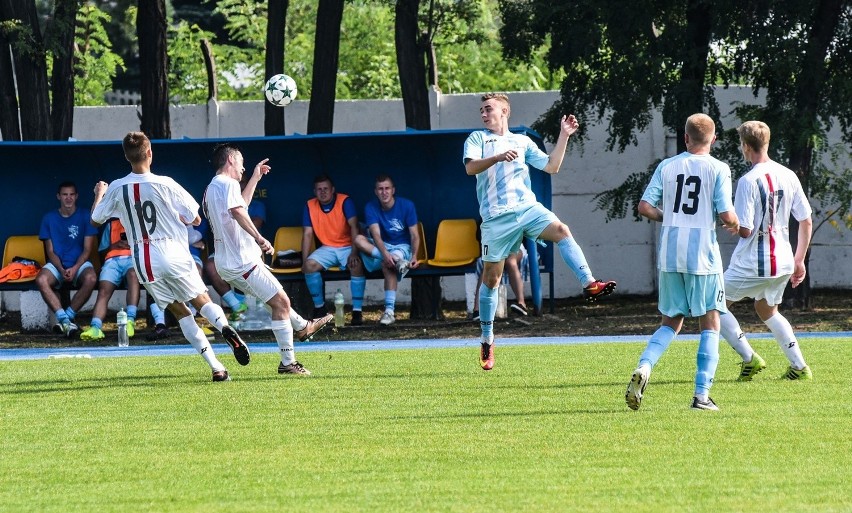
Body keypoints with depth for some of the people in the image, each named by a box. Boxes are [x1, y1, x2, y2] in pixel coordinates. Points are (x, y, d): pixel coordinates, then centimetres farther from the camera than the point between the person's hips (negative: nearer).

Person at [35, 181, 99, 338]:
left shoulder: (84, 217, 4)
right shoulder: (49, 218, 7)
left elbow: (87, 250, 0)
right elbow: (50, 251, 3)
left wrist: (75, 268, -17)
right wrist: (61, 270, -15)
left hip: (79, 263, -1)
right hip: (57, 265, 1)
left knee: (91, 278, -36)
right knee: (41, 280, -33)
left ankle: (65, 317, -26)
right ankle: (65, 320, -37)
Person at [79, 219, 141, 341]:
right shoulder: (111, 224, 31)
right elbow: (101, 251, 24)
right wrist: (113, 246, 3)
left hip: (133, 257, -3)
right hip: (113, 259, 3)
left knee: (133, 274, -40)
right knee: (104, 290, -26)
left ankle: (130, 320, -50)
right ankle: (95, 327, -44)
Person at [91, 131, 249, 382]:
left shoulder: (116, 189, -2)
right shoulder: (165, 185, -9)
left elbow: (96, 218, 15)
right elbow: (195, 219, -3)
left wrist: (99, 193, 34)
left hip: (143, 262, 2)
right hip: (174, 256, -2)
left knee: (179, 312, 9)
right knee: (202, 300, 10)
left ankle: (216, 367, -3)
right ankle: (225, 327, -25)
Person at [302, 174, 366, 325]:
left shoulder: (345, 202, -12)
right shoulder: (310, 206, -1)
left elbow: (354, 227, -20)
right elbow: (307, 234, 0)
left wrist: (354, 253, -33)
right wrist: (304, 260, -11)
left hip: (347, 246, -3)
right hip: (327, 249, 3)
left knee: (357, 265, -34)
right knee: (310, 265, -25)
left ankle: (357, 311, -27)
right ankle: (319, 307, -10)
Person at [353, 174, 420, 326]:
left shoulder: (407, 205, -8)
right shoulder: (371, 208, -6)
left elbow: (415, 235, -9)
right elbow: (376, 235, -21)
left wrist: (414, 256, -28)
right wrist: (385, 254, -40)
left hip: (402, 247, -3)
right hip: (380, 247, 3)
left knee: (387, 265, -37)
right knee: (359, 239, -28)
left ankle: (390, 311, -42)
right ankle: (397, 261, -38)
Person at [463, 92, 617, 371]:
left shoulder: (523, 141, 19)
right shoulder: (477, 139, 10)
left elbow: (551, 166, 15)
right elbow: (470, 167, -9)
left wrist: (564, 136, 8)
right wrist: (498, 157, -24)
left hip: (527, 207, 2)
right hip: (496, 216, -2)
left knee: (560, 230, -28)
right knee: (491, 276, 4)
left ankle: (590, 284, -38)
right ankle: (487, 341, 16)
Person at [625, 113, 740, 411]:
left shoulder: (667, 167, 6)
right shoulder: (718, 169, -3)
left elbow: (644, 207, 1)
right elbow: (726, 215, -10)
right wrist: (735, 225, 13)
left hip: (670, 255, 3)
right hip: (702, 254, -3)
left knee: (671, 322, 16)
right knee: (710, 324, 7)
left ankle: (644, 367, -10)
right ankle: (702, 395, -1)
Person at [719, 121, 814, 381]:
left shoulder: (748, 181, -16)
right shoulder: (789, 176, 4)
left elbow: (745, 230, -18)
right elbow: (806, 222, 8)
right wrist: (799, 260, 18)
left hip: (752, 264, -7)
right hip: (783, 261, 7)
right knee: (767, 309, 28)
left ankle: (749, 358, 1)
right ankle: (799, 367, 23)